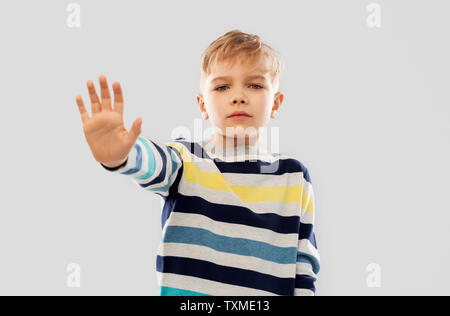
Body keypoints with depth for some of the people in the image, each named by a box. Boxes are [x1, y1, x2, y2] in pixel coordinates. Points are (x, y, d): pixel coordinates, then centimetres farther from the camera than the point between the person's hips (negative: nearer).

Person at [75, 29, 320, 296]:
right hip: (183, 289, -1)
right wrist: (118, 155, -46)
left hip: (267, 291, 1)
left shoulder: (294, 178, 1)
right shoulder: (186, 160, -4)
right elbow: (153, 163, -26)